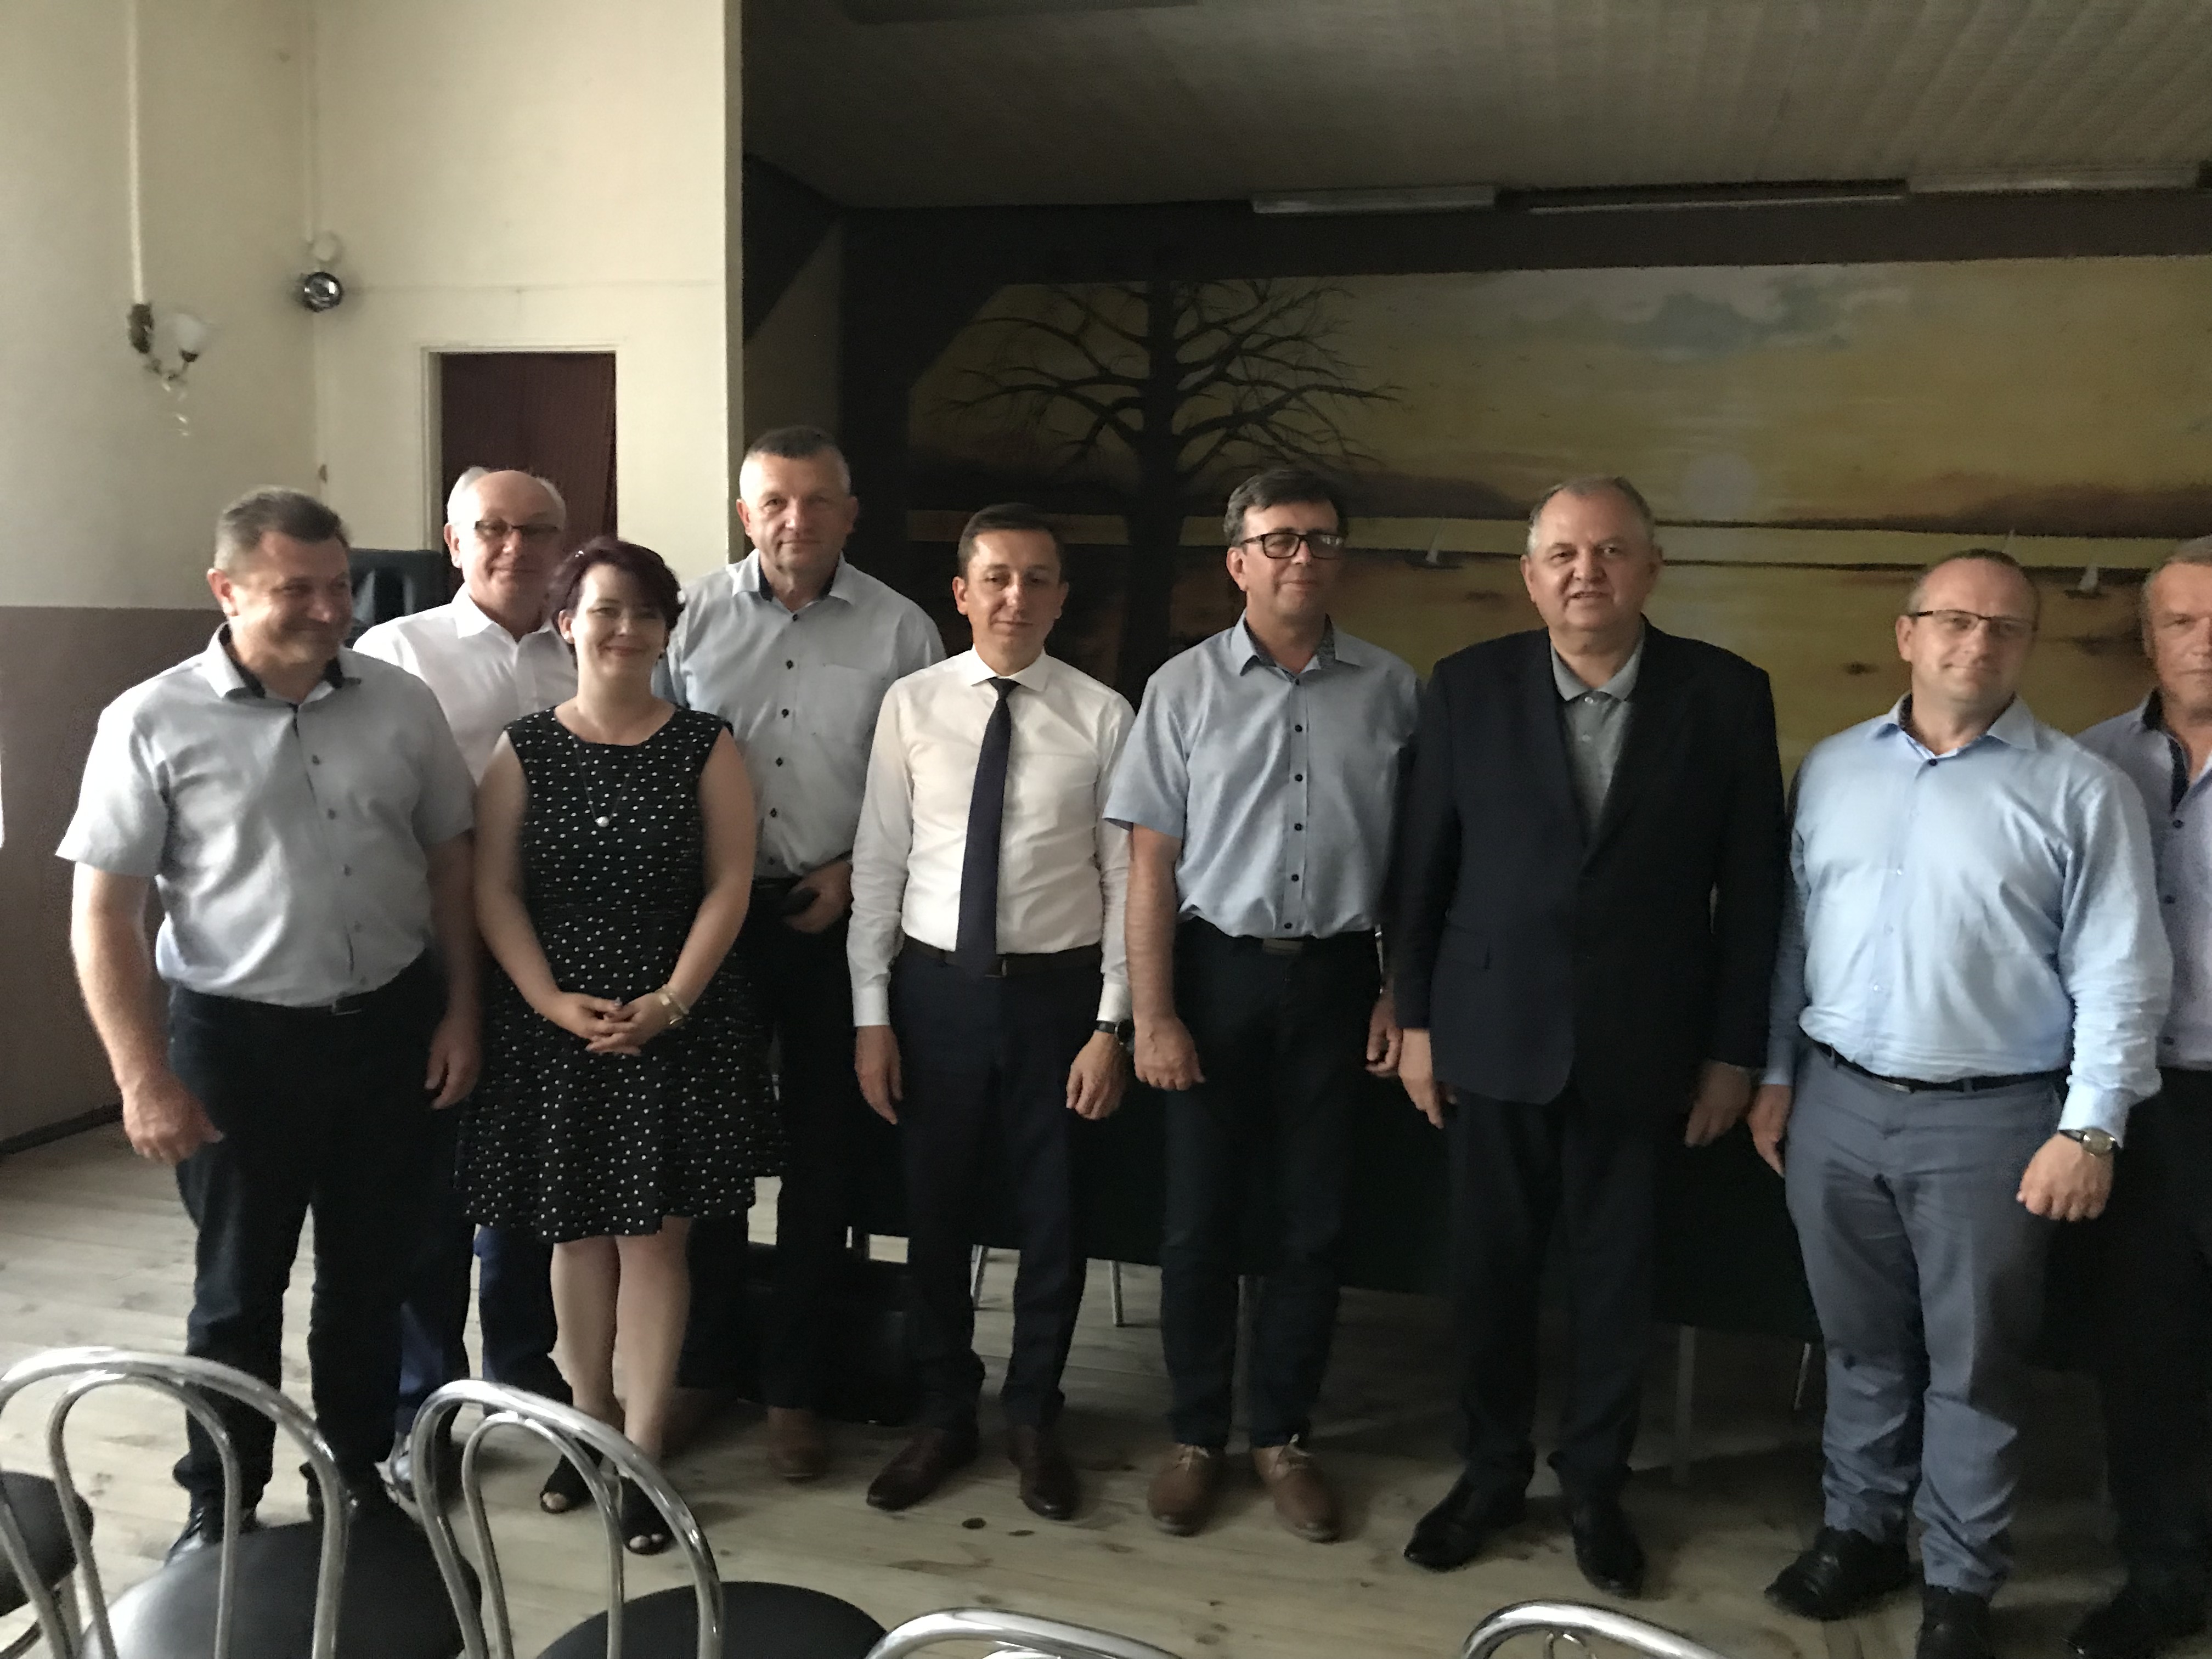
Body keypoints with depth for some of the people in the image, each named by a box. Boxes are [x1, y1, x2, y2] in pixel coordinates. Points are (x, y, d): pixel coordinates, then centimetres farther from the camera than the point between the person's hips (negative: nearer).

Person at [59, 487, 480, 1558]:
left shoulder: (402, 705, -1)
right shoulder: (154, 724, -9)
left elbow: (450, 862, 7)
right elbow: (103, 914, -8)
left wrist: (460, 1010, 4)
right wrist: (143, 1078, -11)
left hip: (389, 1026, 3)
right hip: (238, 1036, -2)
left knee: (369, 1273, 15)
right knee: (238, 1287, 12)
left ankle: (356, 1472, 34)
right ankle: (220, 1505, 31)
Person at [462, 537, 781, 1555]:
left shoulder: (704, 747, -1)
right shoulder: (523, 750, 2)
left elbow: (728, 885, -4)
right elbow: (494, 890, 0)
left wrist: (670, 1001, -13)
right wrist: (551, 1000, -12)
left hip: (676, 1023, -1)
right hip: (552, 1024, 1)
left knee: (653, 1233, 2)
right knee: (576, 1230, 12)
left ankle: (644, 1452, 14)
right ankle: (589, 1422, 30)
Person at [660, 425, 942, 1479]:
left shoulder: (899, 631, 1)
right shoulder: (693, 618, 4)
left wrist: (857, 870, -7)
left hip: (839, 917, 0)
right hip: (709, 912, 1)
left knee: (824, 1153, 7)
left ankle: (795, 1388, 23)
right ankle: (702, 1363, 29)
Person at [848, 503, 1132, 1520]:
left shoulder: (1102, 717, -5)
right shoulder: (911, 704, -1)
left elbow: (1125, 881, -3)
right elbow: (878, 866, 0)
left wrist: (1111, 1026, -7)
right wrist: (871, 1016, -1)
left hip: (1056, 988, -1)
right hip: (936, 985, 1)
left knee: (1051, 1215, 12)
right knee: (935, 1213, 13)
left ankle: (1034, 1419, 33)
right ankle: (944, 1415, 34)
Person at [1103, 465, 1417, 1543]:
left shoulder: (1389, 689, 1)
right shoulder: (1185, 688, -2)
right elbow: (1151, 861, -4)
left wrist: (1400, 994, 1)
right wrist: (1152, 1015, -8)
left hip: (1336, 974, 1)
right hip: (1217, 968, -1)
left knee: (1313, 1220, 10)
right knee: (1200, 1218, 9)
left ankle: (1281, 1435, 29)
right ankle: (1196, 1435, 27)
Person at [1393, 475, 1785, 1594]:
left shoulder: (1725, 694, -4)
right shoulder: (1469, 687, -2)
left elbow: (1752, 886, -1)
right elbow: (1424, 864, 2)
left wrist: (1734, 1050, -2)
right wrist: (1416, 1018, 1)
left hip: (1639, 1043, 0)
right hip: (1494, 1032, 1)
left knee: (1617, 1278, 12)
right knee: (1490, 1271, 12)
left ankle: (1594, 1484, 33)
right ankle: (1491, 1472, 32)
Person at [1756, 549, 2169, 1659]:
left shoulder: (2079, 791, -4)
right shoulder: (1831, 768, 6)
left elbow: (2118, 975, -6)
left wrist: (2091, 1126, -11)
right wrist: (1773, 1072, 8)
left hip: (1988, 1120, -3)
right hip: (1836, 1105, 3)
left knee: (1973, 1365, 8)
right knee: (1860, 1343, 17)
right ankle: (1858, 1531, 34)